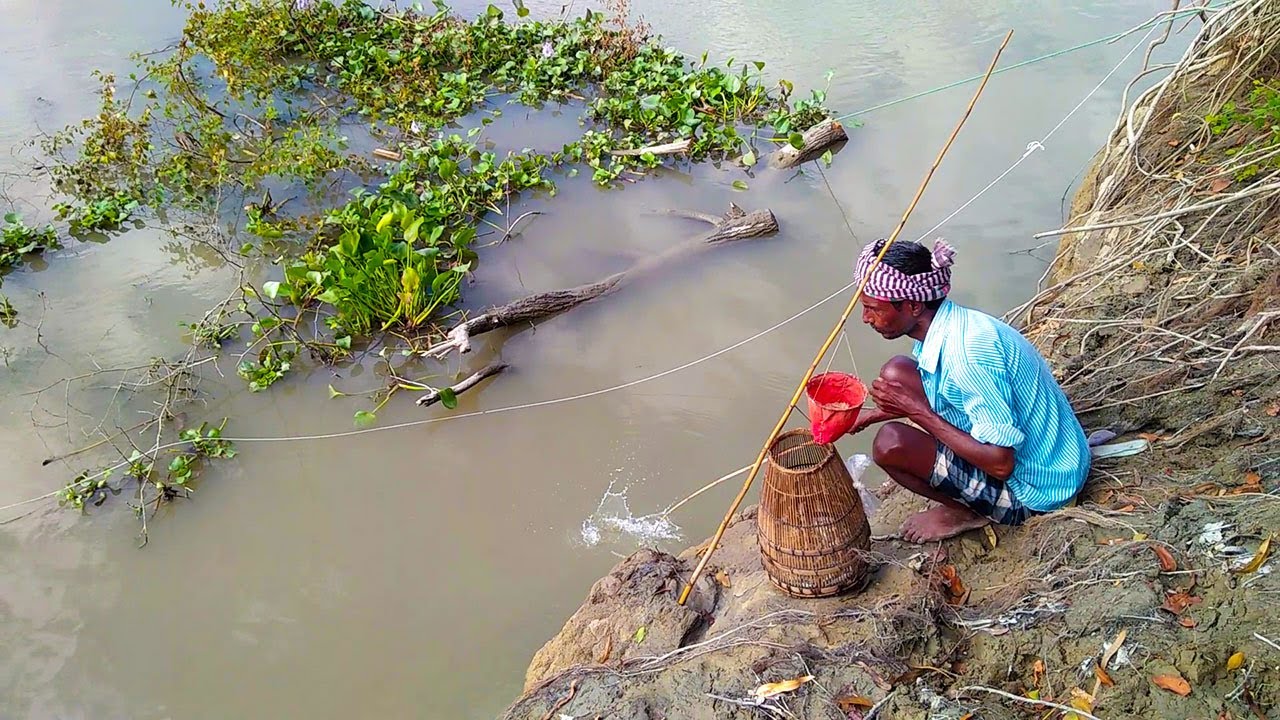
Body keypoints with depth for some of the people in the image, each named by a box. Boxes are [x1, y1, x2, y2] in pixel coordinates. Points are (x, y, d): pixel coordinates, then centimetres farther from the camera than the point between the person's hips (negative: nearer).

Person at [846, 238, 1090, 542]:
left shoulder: (966, 352, -32)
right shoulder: (945, 324, -3)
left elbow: (1001, 465, -31)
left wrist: (917, 411, -25)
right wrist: (868, 416, 6)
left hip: (1033, 490, -9)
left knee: (890, 443, -24)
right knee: (895, 373, 3)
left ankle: (967, 513, 4)